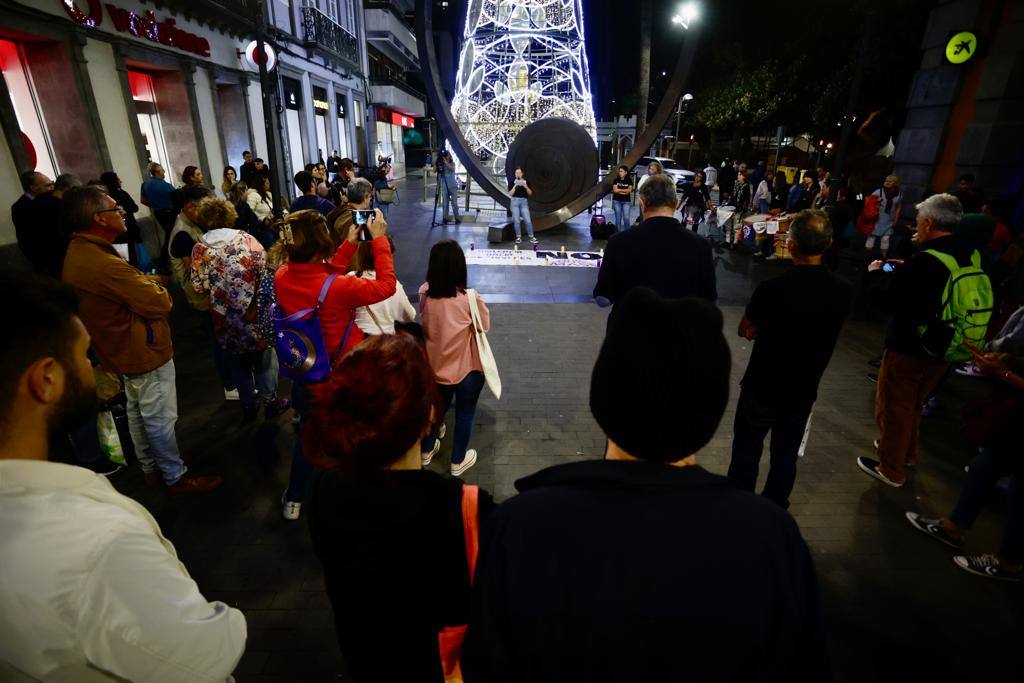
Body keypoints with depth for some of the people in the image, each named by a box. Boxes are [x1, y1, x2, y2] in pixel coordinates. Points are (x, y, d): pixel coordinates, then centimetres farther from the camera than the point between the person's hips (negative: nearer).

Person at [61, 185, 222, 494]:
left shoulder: (77, 252, 2)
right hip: (145, 351, -10)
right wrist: (157, 287, -6)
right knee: (160, 419, 5)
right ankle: (176, 476, 20)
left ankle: (151, 468, 40)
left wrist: (145, 282, -10)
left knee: (137, 413, 23)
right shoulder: (105, 265, -32)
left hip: (122, 349, 11)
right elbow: (159, 303, -25)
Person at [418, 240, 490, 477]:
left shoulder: (425, 294, -14)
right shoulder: (470, 299, -26)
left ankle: (426, 450, 48)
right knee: (464, 415, 18)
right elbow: (485, 326, -9)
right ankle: (458, 461, 35)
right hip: (467, 369, -4)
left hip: (436, 367, 4)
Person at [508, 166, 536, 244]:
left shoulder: (526, 182, 8)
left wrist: (526, 187, -10)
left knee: (528, 220, -7)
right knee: (516, 220, -3)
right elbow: (510, 194, -2)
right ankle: (518, 237, 6)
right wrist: (515, 186, -14)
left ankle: (532, 238, -1)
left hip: (524, 202, 0)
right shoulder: (512, 182, 4)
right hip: (514, 201, 0)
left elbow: (530, 193, 6)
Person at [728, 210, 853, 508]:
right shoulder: (844, 292, -11)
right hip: (803, 392, 4)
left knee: (746, 454, 14)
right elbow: (820, 329, 6)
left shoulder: (771, 288, -24)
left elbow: (745, 331, -9)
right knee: (786, 458, 20)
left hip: (761, 388, -4)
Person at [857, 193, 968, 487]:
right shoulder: (968, 257, -1)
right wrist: (902, 270, 6)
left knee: (893, 408, 9)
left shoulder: (924, 261, -26)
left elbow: (881, 297, -20)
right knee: (913, 405, 26)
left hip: (908, 349, -8)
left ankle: (891, 469, 22)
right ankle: (907, 454, 44)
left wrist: (876, 272, -3)